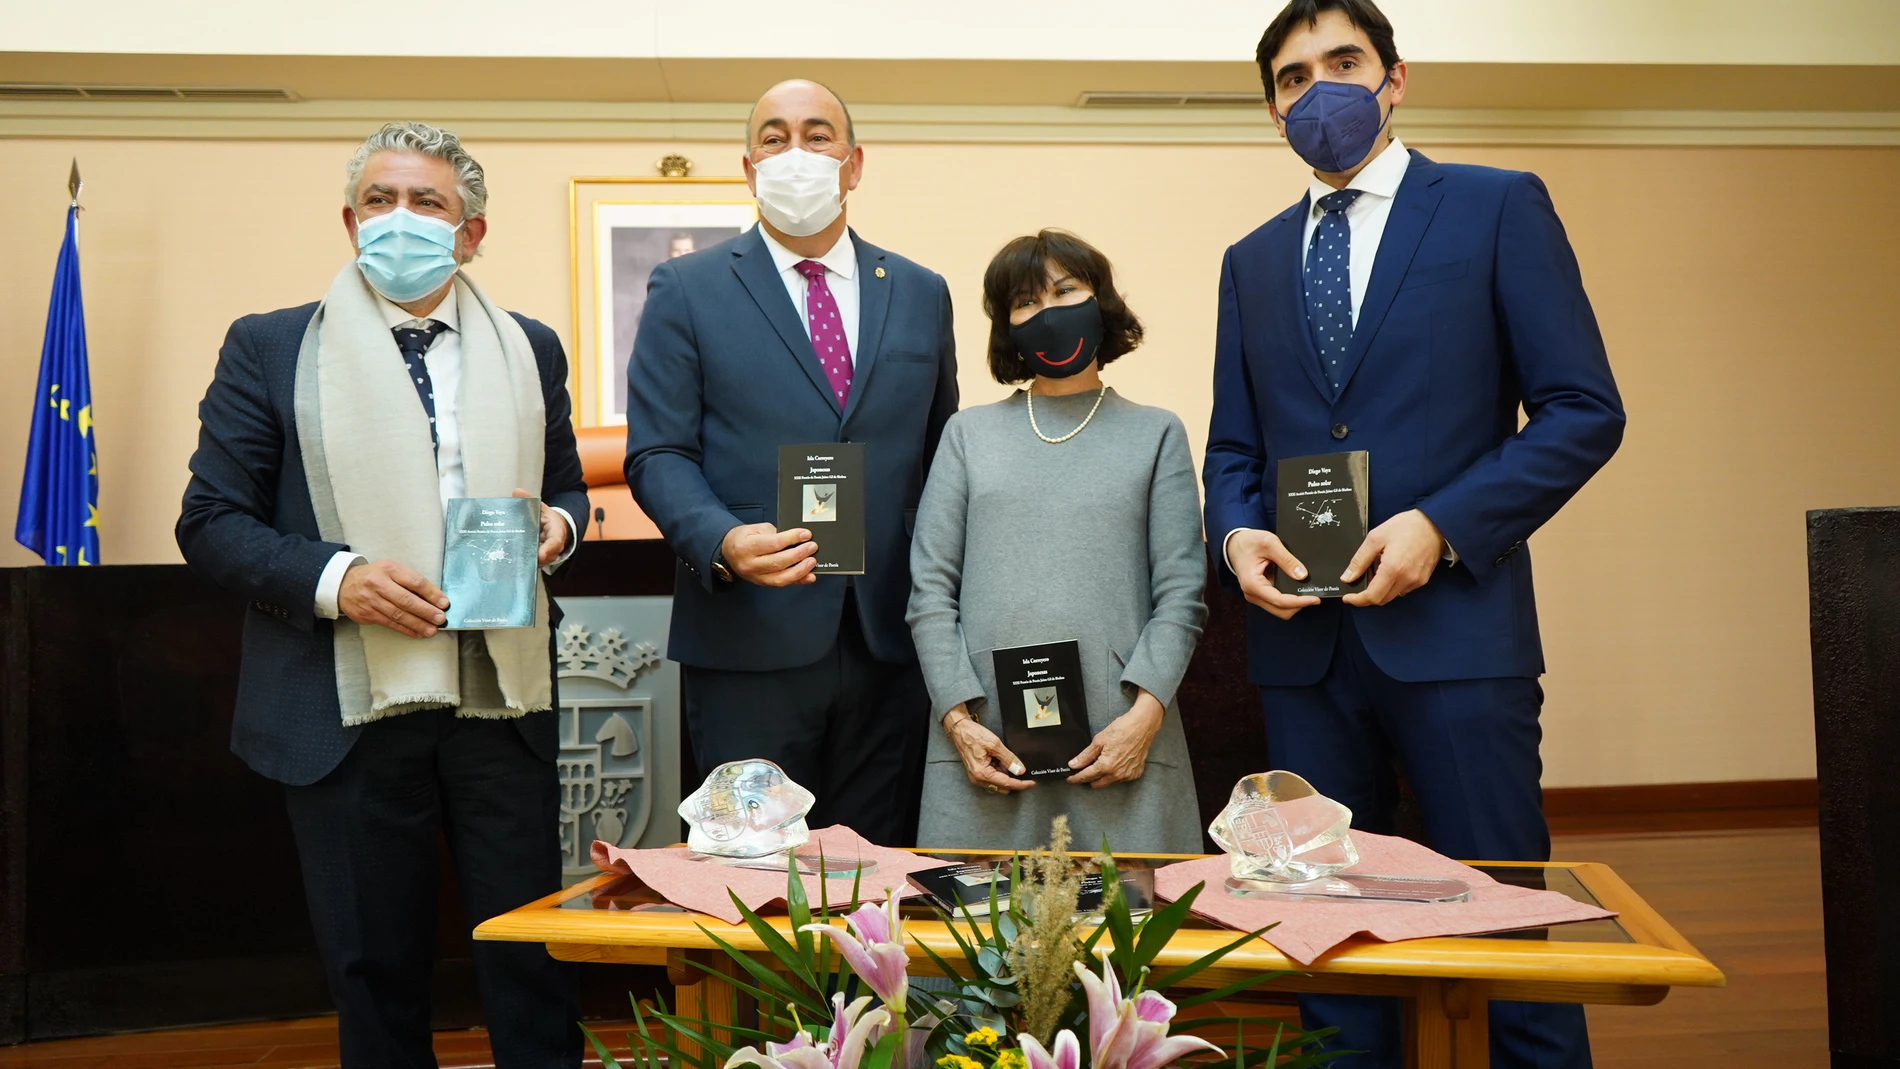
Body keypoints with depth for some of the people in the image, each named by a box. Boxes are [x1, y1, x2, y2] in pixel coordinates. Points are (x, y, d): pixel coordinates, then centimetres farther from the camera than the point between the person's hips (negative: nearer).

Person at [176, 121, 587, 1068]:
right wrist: (334, 578, -16)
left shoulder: (529, 350, 12)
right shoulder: (269, 348, 4)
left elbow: (565, 485, 21)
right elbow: (211, 522, 1)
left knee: (530, 957, 7)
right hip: (348, 706, -1)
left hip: (502, 699, 2)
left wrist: (559, 523, -4)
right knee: (375, 965, 11)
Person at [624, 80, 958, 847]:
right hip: (749, 644, -2)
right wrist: (722, 541, -21)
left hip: (888, 643, 3)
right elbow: (657, 453, -1)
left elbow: (940, 458, 12)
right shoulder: (687, 290, 4)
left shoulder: (921, 294, 12)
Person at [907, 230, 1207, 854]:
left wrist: (1145, 713, -9)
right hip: (985, 743, 1)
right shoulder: (968, 434, 15)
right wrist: (957, 718, -4)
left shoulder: (1156, 433, 13)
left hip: (1119, 740, 0)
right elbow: (930, 587, 7)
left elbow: (1181, 592, 5)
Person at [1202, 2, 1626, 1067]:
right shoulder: (1254, 260, 15)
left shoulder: (1499, 208, 3)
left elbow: (1585, 411, -3)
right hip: (1304, 634, 4)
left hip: (1452, 621, -4)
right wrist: (1238, 531, -5)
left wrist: (1441, 525, -15)